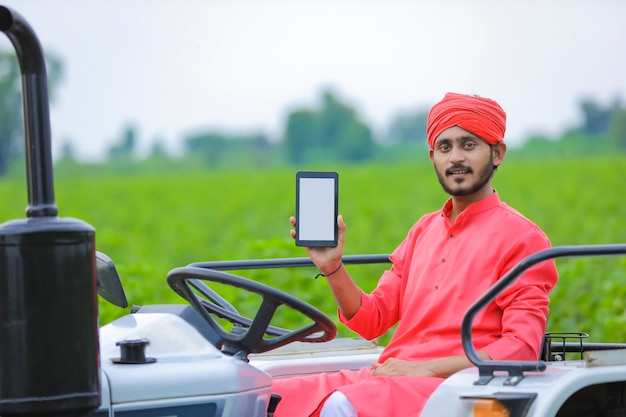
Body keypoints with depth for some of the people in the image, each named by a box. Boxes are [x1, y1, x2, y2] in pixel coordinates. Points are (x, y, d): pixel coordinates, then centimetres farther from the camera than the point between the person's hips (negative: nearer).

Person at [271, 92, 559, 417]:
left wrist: (425, 368, -16)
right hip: (387, 376, 7)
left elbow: (522, 348, -10)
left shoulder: (521, 238, 0)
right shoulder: (424, 231, 22)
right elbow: (371, 320, 18)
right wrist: (331, 267, 0)